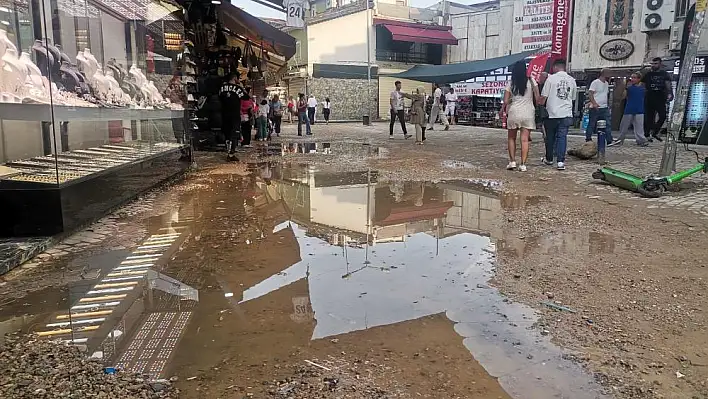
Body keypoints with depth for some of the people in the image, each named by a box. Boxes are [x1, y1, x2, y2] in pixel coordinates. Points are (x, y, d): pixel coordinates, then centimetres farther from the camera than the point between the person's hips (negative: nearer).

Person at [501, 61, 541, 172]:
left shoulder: (510, 84, 1)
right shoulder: (531, 82, 1)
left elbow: (506, 101, -3)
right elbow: (538, 98, -5)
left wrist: (502, 110, 15)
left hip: (514, 112, 0)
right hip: (528, 113, 0)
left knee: (511, 138, 14)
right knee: (525, 139, 0)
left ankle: (512, 161, 5)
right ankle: (523, 164, -2)